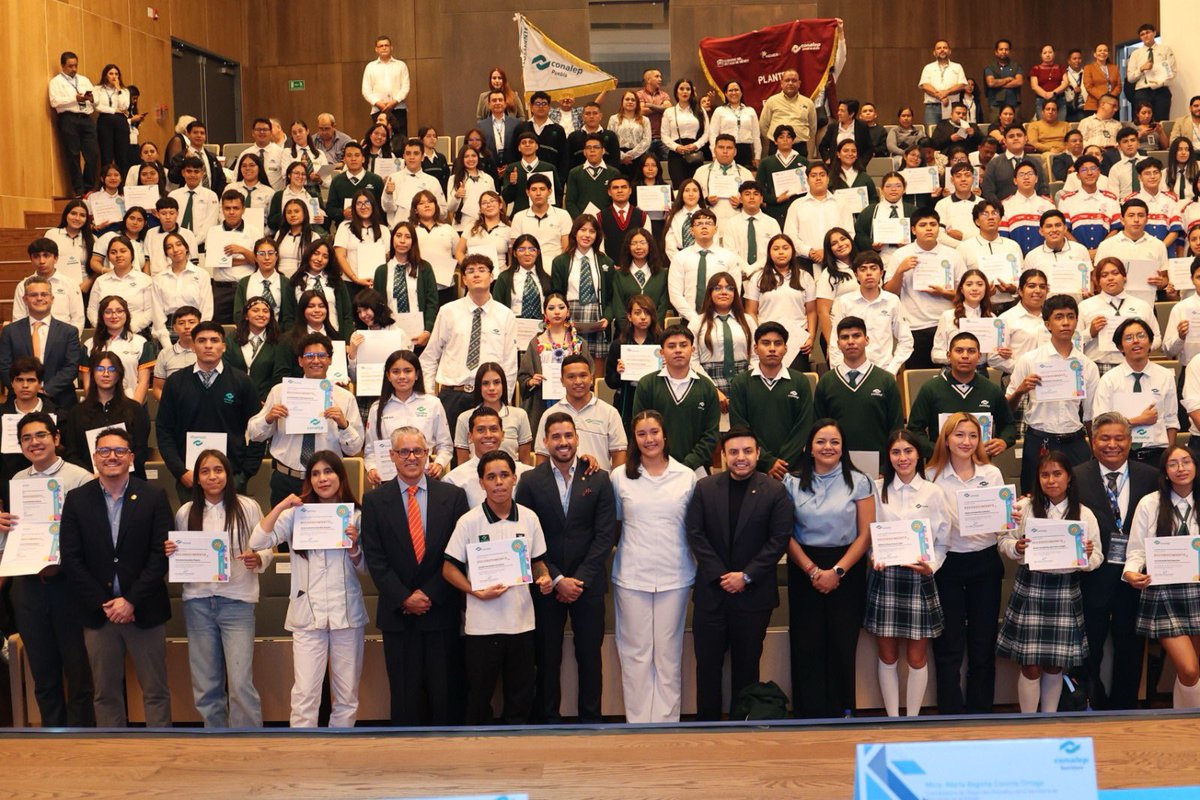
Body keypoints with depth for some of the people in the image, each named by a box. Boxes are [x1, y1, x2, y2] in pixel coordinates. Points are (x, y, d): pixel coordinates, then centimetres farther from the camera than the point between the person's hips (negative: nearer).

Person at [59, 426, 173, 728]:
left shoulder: (154, 497, -2)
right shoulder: (77, 499, 3)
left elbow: (160, 554, -6)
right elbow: (71, 559, -1)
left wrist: (131, 601, -13)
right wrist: (103, 604, -8)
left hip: (144, 611, -1)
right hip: (97, 613, 2)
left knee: (155, 691, 6)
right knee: (106, 693, 10)